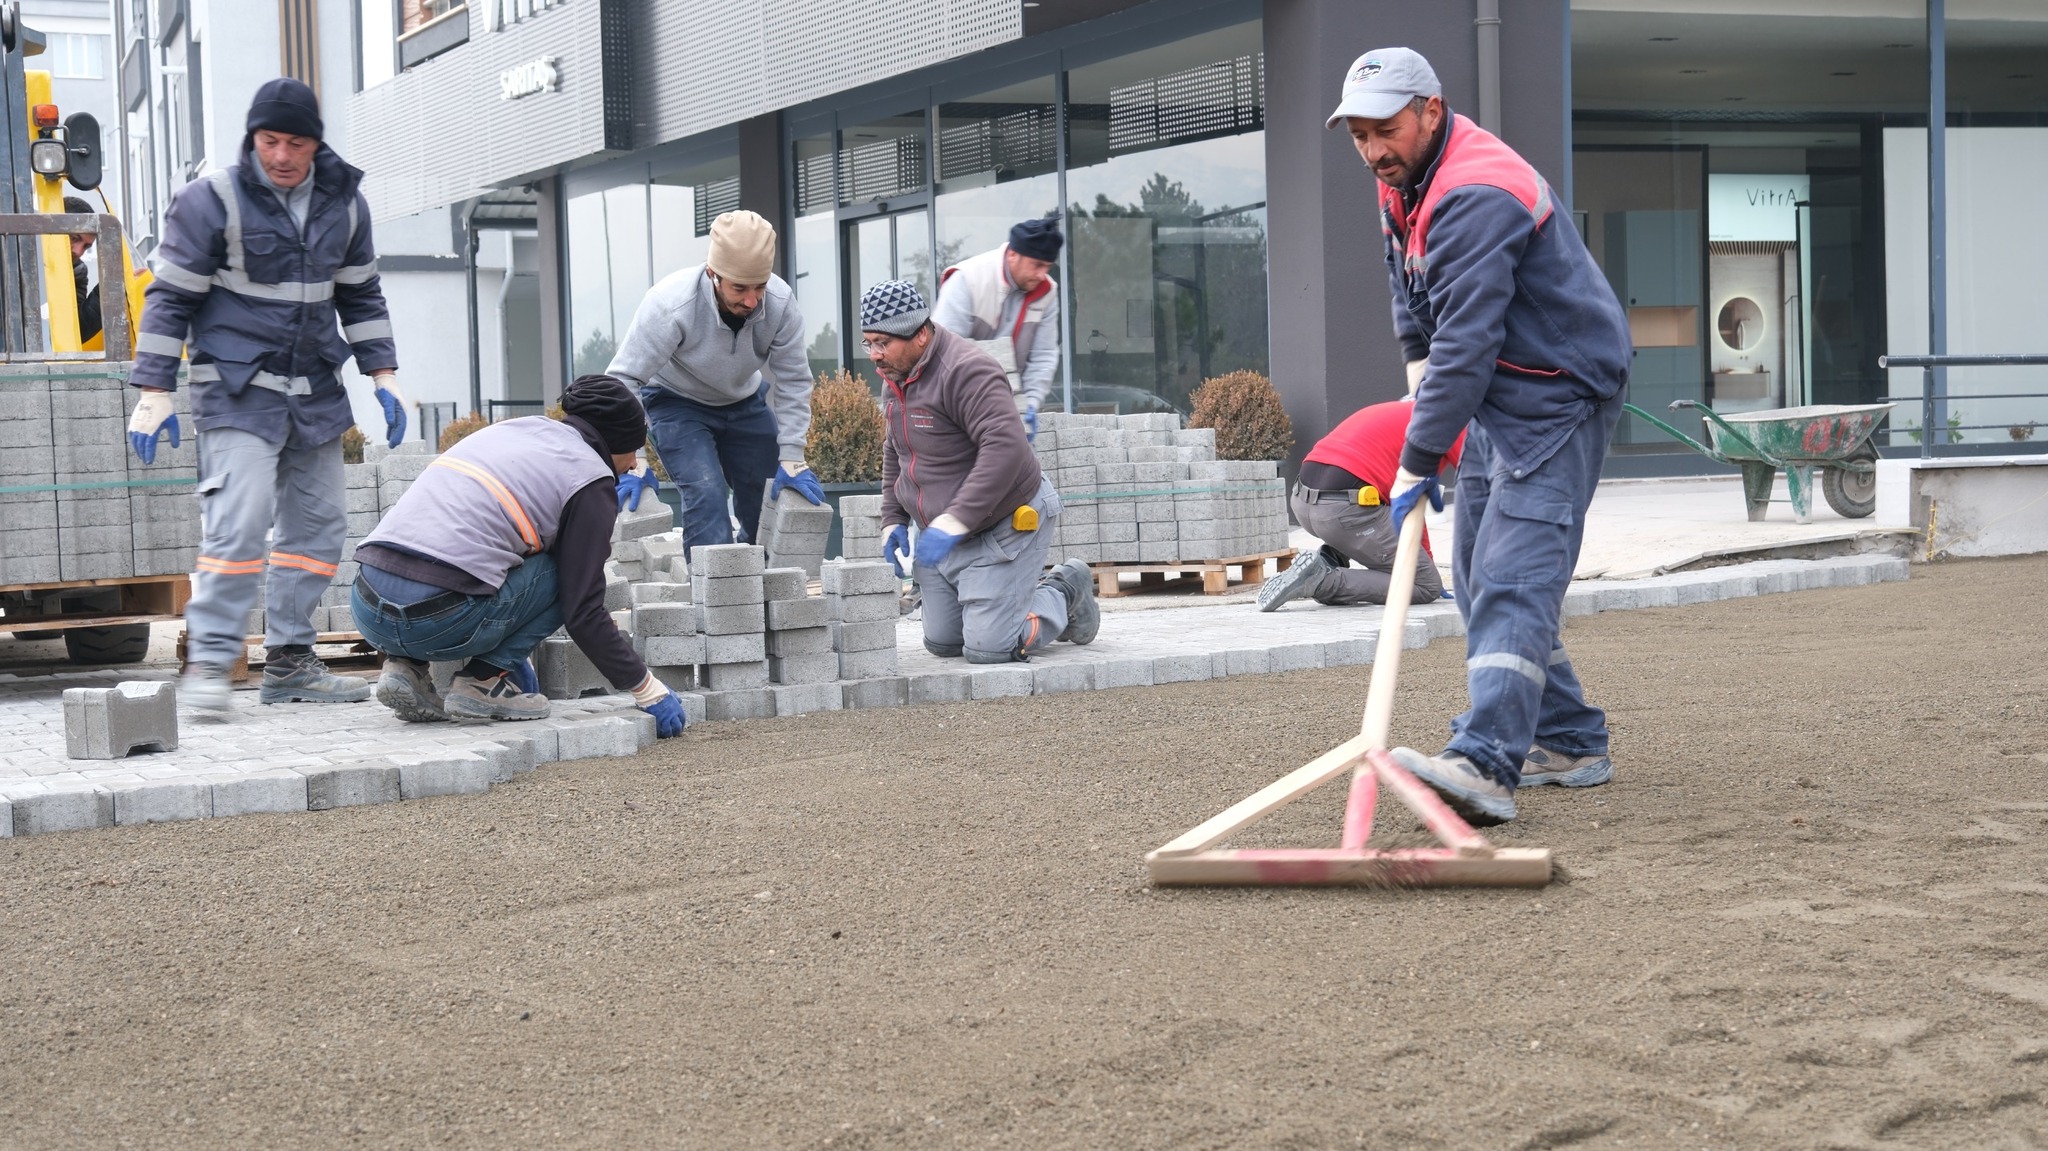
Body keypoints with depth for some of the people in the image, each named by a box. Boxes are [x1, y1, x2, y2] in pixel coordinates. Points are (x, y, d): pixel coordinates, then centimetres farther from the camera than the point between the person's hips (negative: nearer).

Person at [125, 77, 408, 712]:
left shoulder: (344, 202, 7)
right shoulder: (212, 199, -9)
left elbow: (361, 295, 18)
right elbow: (171, 297, -6)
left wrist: (384, 375, 11)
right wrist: (153, 392, -10)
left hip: (314, 391, 6)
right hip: (237, 388, -6)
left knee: (319, 521, 6)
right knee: (240, 518, -18)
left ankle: (289, 661, 13)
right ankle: (209, 659, -12)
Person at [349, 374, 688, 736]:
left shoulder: (511, 430, 27)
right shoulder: (591, 478, 5)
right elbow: (583, 612, 2)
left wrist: (511, 655, 44)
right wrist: (649, 691, 13)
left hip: (364, 606, 7)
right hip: (435, 618, -7)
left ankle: (405, 666, 14)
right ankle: (485, 680, 3)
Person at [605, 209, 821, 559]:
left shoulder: (780, 302, -27)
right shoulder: (670, 306, -36)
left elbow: (793, 382, -15)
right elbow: (624, 380, -30)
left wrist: (792, 459, -18)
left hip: (746, 402, 4)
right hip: (677, 403, -4)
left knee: (774, 499, 2)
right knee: (705, 491, -23)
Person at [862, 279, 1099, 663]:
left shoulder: (966, 371, -24)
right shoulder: (894, 379, 7)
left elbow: (1006, 448, -35)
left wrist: (953, 522, -36)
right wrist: (893, 519, 11)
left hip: (1005, 527, -9)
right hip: (943, 532, 9)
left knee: (988, 649, -12)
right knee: (942, 644, 12)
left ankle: (1066, 594, 16)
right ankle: (1036, 590, 32)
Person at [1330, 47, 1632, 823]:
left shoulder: (1477, 197, -26)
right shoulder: (1404, 183, 7)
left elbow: (1467, 343, -30)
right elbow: (1413, 293, 26)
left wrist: (1419, 461, -27)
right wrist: (1421, 368, 15)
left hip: (1559, 398, -11)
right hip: (1497, 403, 11)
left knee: (1513, 580, -22)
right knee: (1478, 580, 13)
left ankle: (1485, 765, -35)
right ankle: (1571, 743, 22)